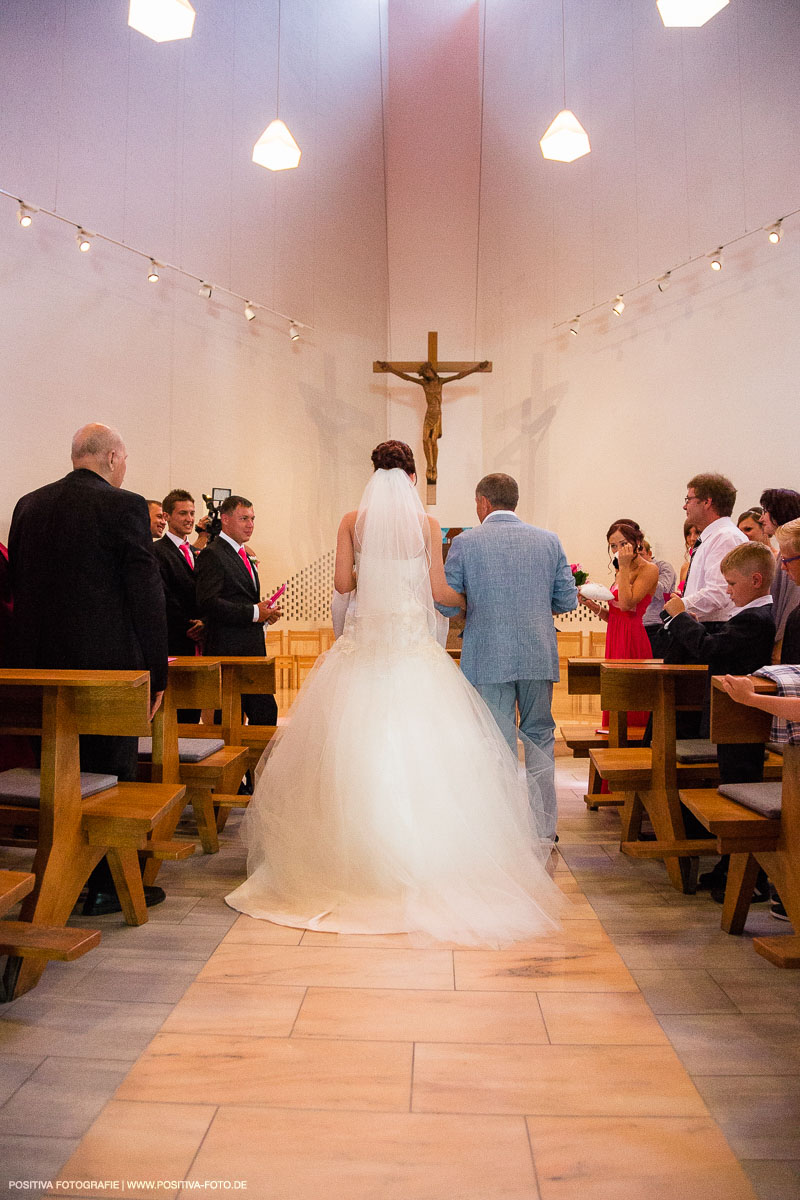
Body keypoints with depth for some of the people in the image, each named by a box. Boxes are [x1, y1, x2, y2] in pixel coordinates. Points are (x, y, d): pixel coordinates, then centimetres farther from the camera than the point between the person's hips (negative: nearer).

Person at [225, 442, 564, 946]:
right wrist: (467, 599, 20)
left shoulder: (353, 521, 4)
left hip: (363, 642, 1)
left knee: (358, 747, 5)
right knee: (417, 749, 2)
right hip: (413, 645, -1)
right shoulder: (427, 524, 1)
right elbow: (438, 589, 0)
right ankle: (422, 862, 4)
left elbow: (343, 583, 1)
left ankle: (355, 856, 10)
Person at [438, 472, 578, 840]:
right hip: (539, 657, 3)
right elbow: (567, 600, 4)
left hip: (488, 658, -3)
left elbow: (446, 602, -5)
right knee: (539, 738, 16)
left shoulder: (465, 542, -4)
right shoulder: (549, 540, 4)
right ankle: (544, 828, 23)